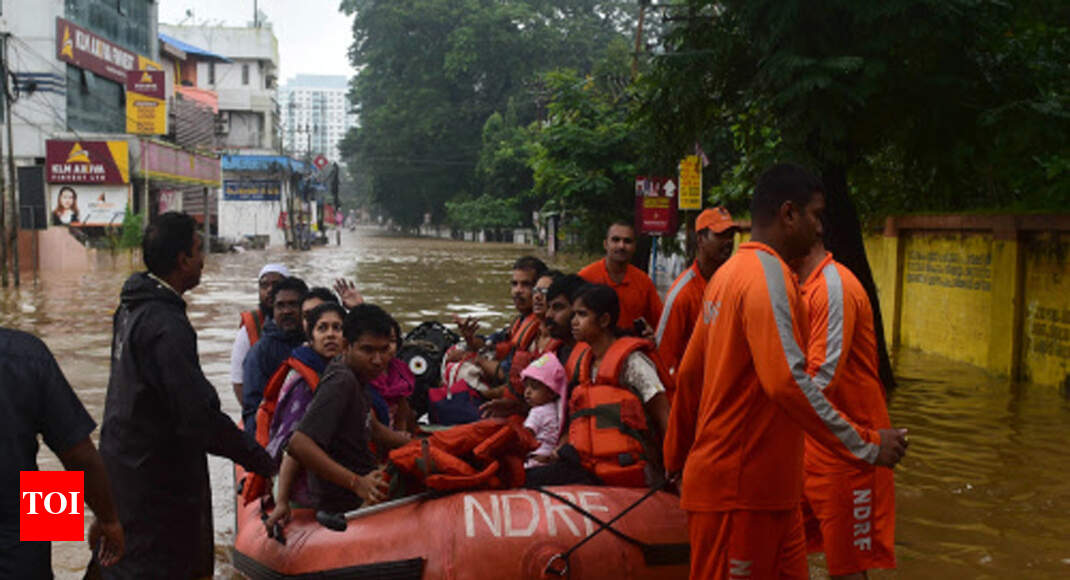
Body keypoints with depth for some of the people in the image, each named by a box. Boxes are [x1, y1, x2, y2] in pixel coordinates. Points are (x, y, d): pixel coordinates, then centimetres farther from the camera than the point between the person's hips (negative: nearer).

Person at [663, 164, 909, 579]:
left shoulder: (729, 273, 13)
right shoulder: (768, 275, -16)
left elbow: (689, 374, 17)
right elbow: (787, 381, -28)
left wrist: (677, 459, 24)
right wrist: (864, 445, -23)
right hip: (740, 491, -9)